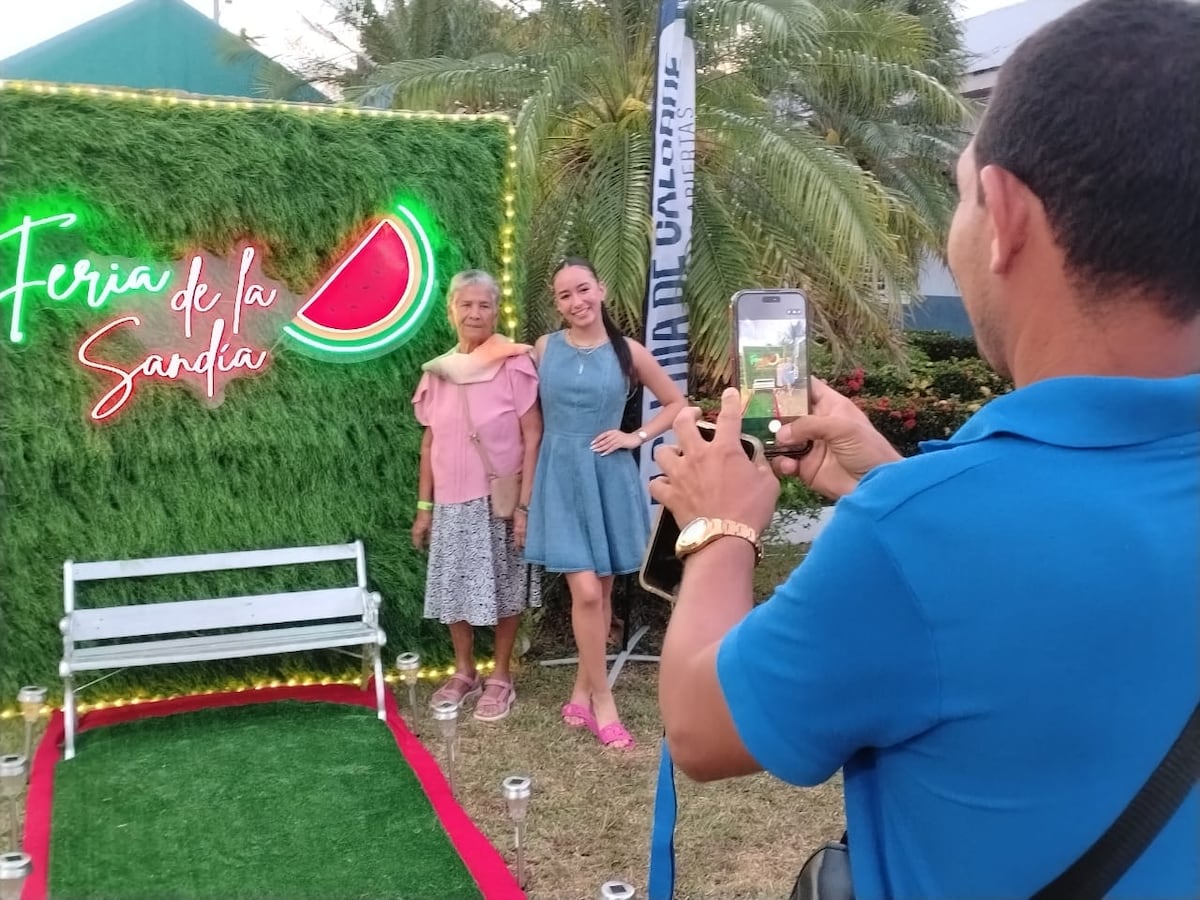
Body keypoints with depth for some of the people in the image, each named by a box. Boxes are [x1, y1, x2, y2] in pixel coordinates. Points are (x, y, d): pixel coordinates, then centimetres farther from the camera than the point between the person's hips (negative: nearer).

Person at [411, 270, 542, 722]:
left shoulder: (515, 364, -10)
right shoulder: (437, 371, 4)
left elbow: (533, 437, -11)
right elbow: (430, 441, 9)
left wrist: (525, 504, -14)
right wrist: (424, 506, 8)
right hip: (452, 501, 4)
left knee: (502, 588, 7)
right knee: (454, 588, 12)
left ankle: (501, 678, 23)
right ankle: (464, 672, 31)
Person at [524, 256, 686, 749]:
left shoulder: (628, 352, 0)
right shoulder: (544, 348, 2)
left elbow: (677, 404, 9)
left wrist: (637, 436, -3)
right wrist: (526, 483, 1)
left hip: (609, 477, 1)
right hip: (560, 476, -1)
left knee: (602, 591, 8)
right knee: (585, 592, -9)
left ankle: (582, 692, 24)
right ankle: (602, 700, 7)